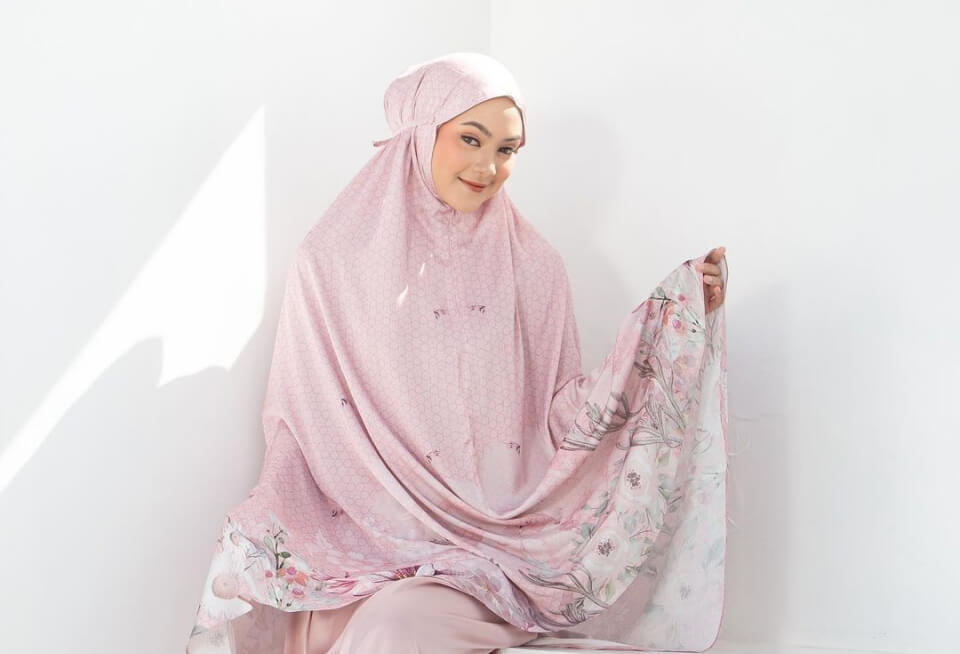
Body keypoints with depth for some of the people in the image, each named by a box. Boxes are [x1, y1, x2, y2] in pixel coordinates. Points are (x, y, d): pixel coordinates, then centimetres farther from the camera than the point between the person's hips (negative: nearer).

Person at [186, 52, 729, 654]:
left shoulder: (532, 267, 6)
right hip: (369, 536, 0)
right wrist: (263, 524, -11)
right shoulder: (334, 260, 2)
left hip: (501, 539, 0)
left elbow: (564, 423, 2)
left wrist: (673, 322, -6)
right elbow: (301, 423, 6)